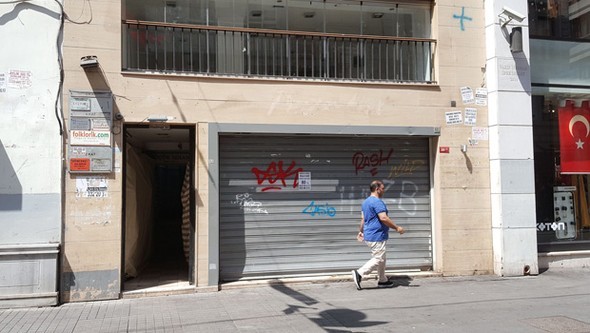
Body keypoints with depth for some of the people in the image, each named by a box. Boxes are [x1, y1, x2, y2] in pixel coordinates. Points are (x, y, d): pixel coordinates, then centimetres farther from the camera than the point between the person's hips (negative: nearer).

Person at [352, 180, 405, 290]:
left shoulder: (366, 201, 14)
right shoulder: (377, 202, -17)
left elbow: (363, 218, 19)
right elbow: (383, 218, -25)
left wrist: (361, 231, 27)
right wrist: (396, 228, -18)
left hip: (369, 235, 10)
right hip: (377, 236, -10)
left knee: (381, 259, 17)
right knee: (378, 259, -5)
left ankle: (383, 281, 23)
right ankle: (359, 273, -9)